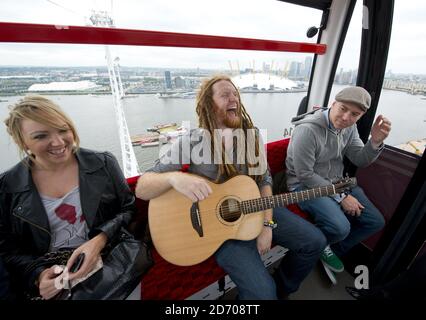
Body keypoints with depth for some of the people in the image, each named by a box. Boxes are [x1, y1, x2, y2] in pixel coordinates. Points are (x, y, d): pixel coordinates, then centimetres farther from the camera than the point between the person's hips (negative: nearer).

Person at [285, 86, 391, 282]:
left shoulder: (349, 127, 1)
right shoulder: (308, 129, -26)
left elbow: (360, 161, 5)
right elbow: (305, 175, -24)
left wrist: (376, 141, -16)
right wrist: (340, 197, -18)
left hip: (336, 182, 9)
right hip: (305, 185, -8)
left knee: (375, 221, 4)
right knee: (340, 227, -27)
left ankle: (332, 251, 22)